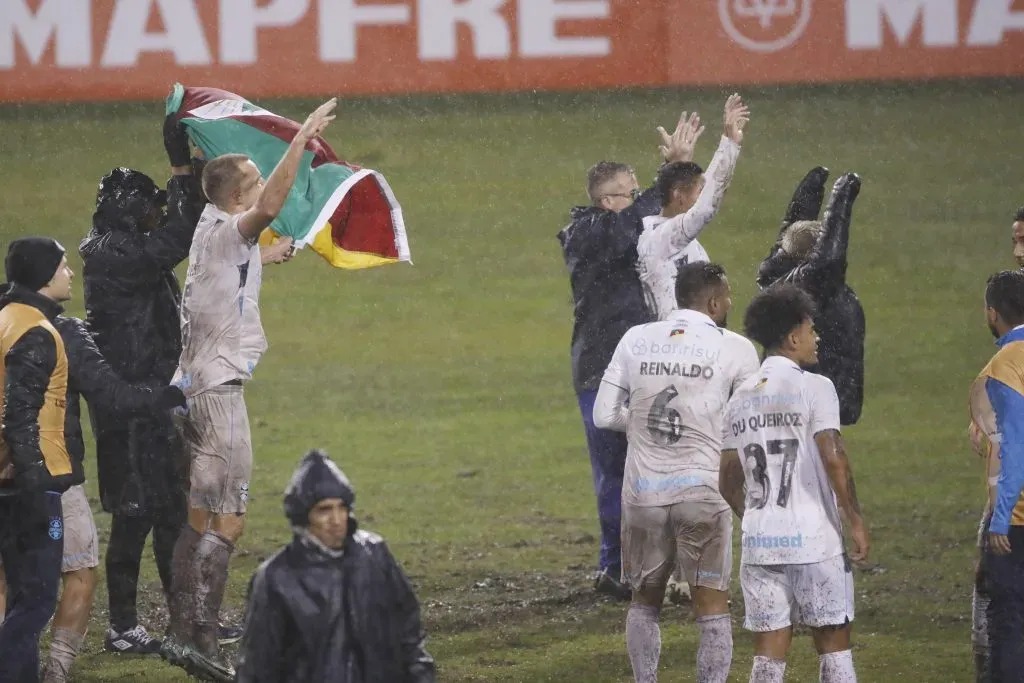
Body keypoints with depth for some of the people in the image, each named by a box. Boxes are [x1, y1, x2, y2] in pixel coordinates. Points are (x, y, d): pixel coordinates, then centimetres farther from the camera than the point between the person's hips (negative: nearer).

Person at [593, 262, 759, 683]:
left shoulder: (635, 340, 3)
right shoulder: (734, 349, -4)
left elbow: (605, 416, 3)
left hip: (642, 493, 3)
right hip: (702, 490, -3)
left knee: (645, 601, 18)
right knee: (713, 607, 3)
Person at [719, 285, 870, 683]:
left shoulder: (741, 397, 11)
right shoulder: (813, 388, -7)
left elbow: (728, 482, 15)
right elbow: (833, 459, -16)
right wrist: (856, 522, -9)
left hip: (758, 542, 5)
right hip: (813, 541, -5)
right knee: (833, 643, 5)